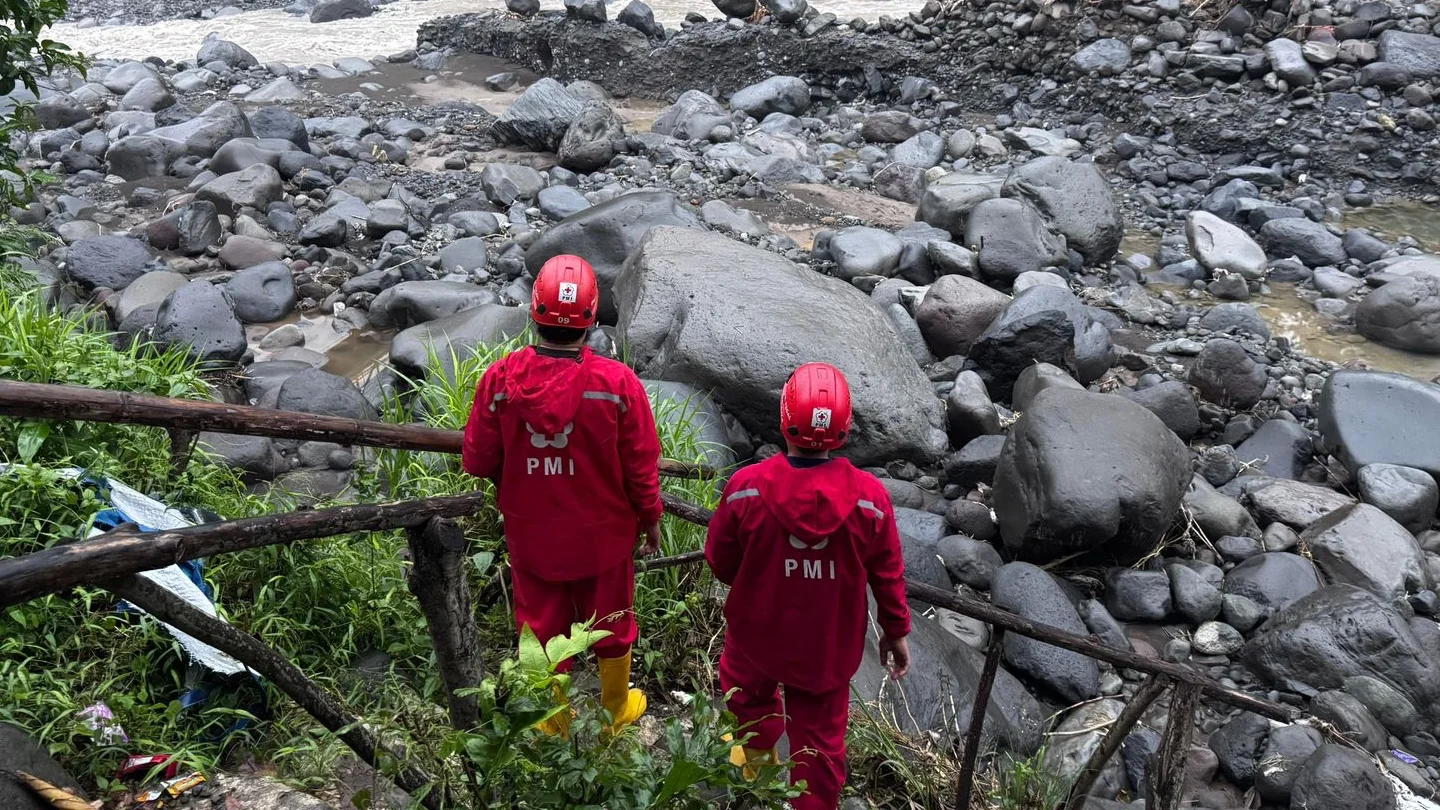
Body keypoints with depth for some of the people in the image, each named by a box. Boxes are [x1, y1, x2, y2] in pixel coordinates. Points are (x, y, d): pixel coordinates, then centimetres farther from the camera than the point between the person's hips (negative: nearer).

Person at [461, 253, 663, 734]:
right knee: (609, 622, 22)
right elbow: (642, 467, -13)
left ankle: (555, 725, 40)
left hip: (530, 535, 1)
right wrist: (650, 520, 5)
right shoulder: (618, 383, -22)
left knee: (542, 627, 21)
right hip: (604, 533, -1)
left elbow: (478, 462, -9)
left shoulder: (500, 379, -19)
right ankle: (616, 712, 43)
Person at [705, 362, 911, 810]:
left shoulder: (747, 487, -24)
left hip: (759, 632, 0)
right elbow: (888, 577, -8)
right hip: (828, 645, 0)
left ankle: (759, 757, 54)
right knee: (821, 735, 18)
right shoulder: (870, 497, -20)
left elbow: (719, 561, -10)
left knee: (748, 689, 31)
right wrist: (896, 632, 9)